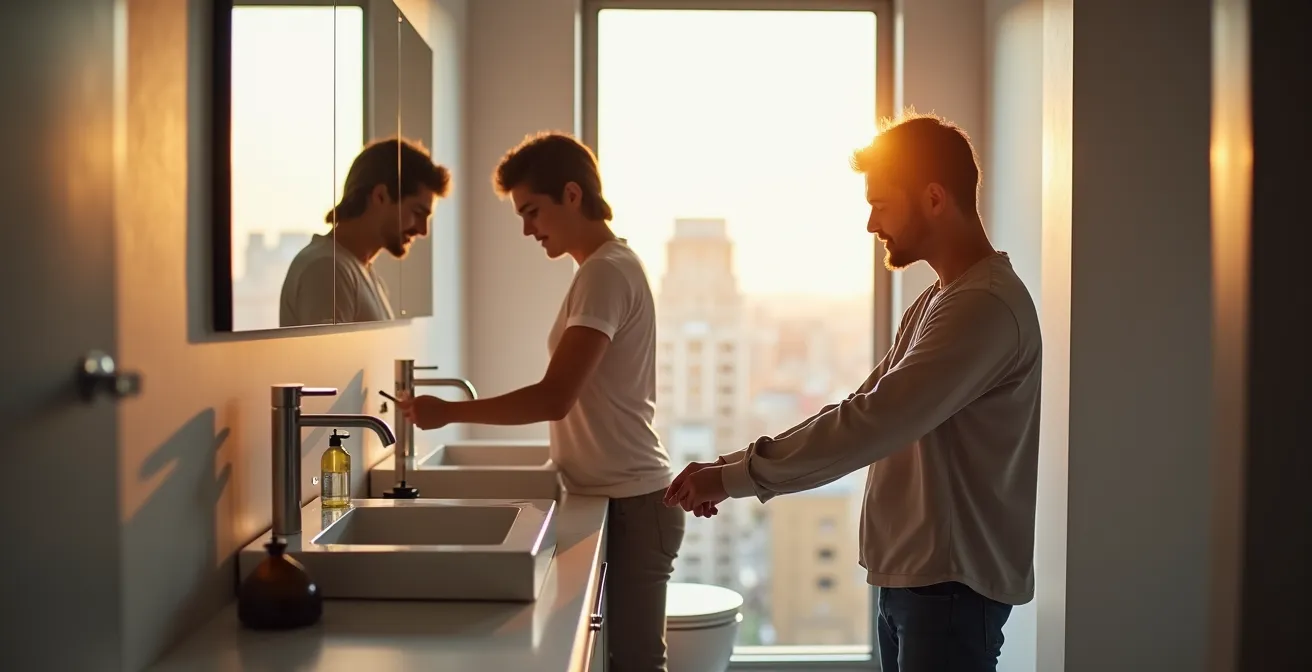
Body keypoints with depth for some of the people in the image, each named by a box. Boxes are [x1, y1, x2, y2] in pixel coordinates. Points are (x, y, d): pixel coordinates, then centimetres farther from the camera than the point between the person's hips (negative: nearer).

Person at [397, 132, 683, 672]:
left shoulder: (606, 272, -16)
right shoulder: (607, 267, 15)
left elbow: (554, 398, -23)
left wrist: (449, 412, -16)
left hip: (629, 503, -9)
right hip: (614, 497, 9)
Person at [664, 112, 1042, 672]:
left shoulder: (986, 306, -20)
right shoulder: (937, 300, 13)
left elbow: (872, 422, -29)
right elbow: (862, 412, 12)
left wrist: (736, 475, -23)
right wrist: (739, 468, 1)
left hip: (952, 586, -9)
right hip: (911, 575, 9)